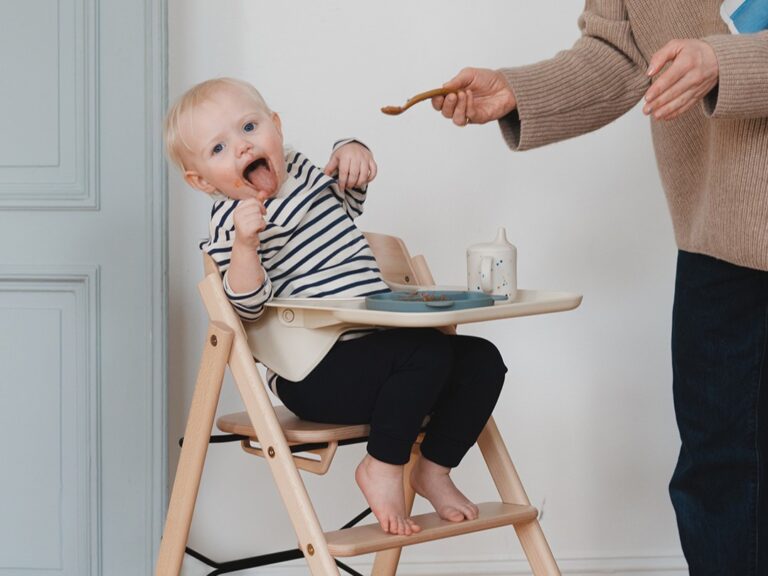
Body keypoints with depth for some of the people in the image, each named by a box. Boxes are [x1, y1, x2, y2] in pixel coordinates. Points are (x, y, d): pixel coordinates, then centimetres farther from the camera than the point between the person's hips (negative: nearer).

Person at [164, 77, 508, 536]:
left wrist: (352, 152, 14)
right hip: (314, 375, -8)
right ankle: (383, 468, -12)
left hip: (373, 344, 8)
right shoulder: (232, 224, -9)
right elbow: (248, 307, -18)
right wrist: (244, 244, -34)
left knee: (482, 360, -3)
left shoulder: (300, 170, 14)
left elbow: (347, 202, 34)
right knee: (428, 352, -30)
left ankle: (434, 469, 10)